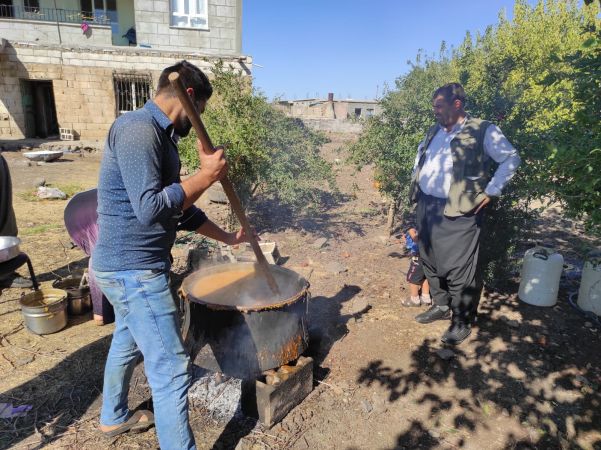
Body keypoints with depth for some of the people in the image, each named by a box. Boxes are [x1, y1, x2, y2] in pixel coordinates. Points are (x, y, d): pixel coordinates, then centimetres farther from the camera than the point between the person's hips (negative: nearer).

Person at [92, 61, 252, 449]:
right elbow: (149, 208, -27)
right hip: (135, 269, -11)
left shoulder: (159, 135, 13)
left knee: (127, 343, 28)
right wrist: (207, 175, -20)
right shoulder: (138, 128, -18)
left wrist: (228, 238, 22)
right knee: (171, 369, -4)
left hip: (129, 266, 11)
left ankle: (114, 418, 51)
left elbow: (180, 207, 18)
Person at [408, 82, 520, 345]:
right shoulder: (434, 132, 13)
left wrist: (490, 192, -11)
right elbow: (420, 153, 31)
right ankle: (441, 306, 35)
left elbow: (511, 159, -7)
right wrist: (416, 179, 20)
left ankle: (462, 322, 14)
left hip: (458, 211, -7)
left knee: (459, 269, -2)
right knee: (430, 261, 16)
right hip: (426, 206, 7)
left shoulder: (483, 131, -7)